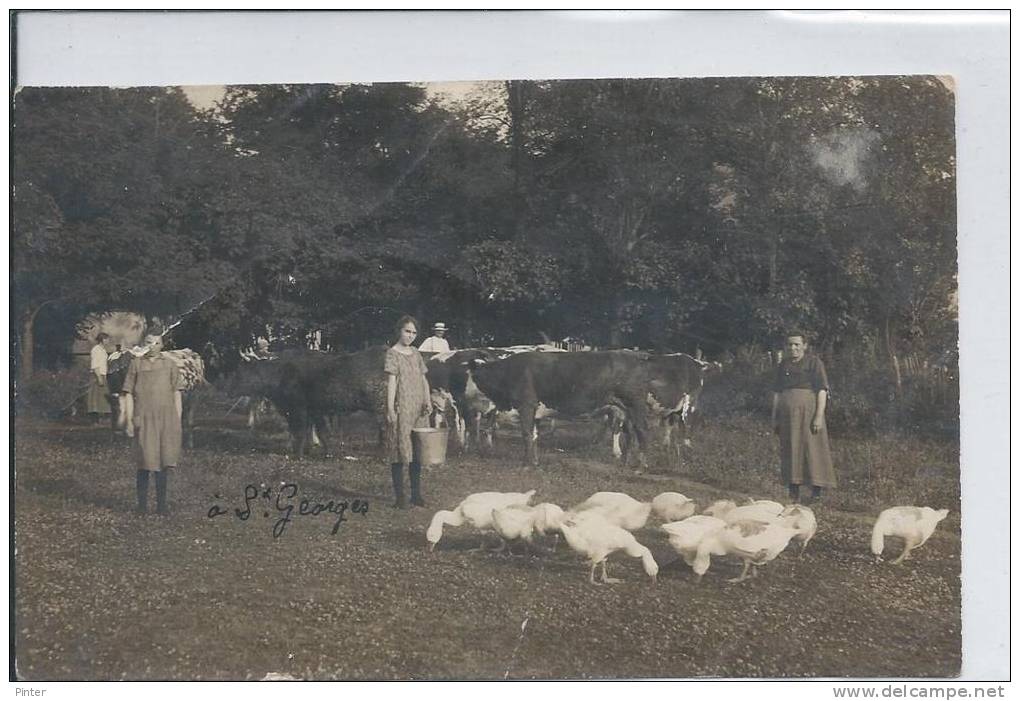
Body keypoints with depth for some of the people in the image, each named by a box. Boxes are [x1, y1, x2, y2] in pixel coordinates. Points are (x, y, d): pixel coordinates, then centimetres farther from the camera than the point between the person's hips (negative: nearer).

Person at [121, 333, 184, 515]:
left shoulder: (170, 364, 11)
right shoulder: (136, 363, 9)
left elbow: (176, 393, 11)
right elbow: (128, 392, 8)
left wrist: (178, 419, 4)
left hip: (166, 418, 1)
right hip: (144, 418, -1)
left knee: (164, 459, 2)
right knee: (145, 461, -3)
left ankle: (161, 504, 9)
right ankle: (142, 503, 6)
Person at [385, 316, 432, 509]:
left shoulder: (415, 353, 14)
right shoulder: (392, 353, -4)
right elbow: (391, 382, -11)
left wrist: (428, 400, 1)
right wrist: (390, 409, -16)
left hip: (418, 409, 6)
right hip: (401, 407, -6)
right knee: (400, 449, -4)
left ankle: (416, 494, 15)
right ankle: (399, 497, -1)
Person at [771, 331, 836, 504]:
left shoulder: (814, 362, -3)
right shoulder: (783, 365, 13)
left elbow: (822, 390, -8)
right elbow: (777, 393, 16)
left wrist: (819, 416, -16)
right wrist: (774, 417, 11)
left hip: (807, 411, -5)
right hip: (787, 414, 5)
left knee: (811, 449, -5)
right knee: (790, 452, 4)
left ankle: (817, 491, 1)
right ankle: (794, 493, 9)